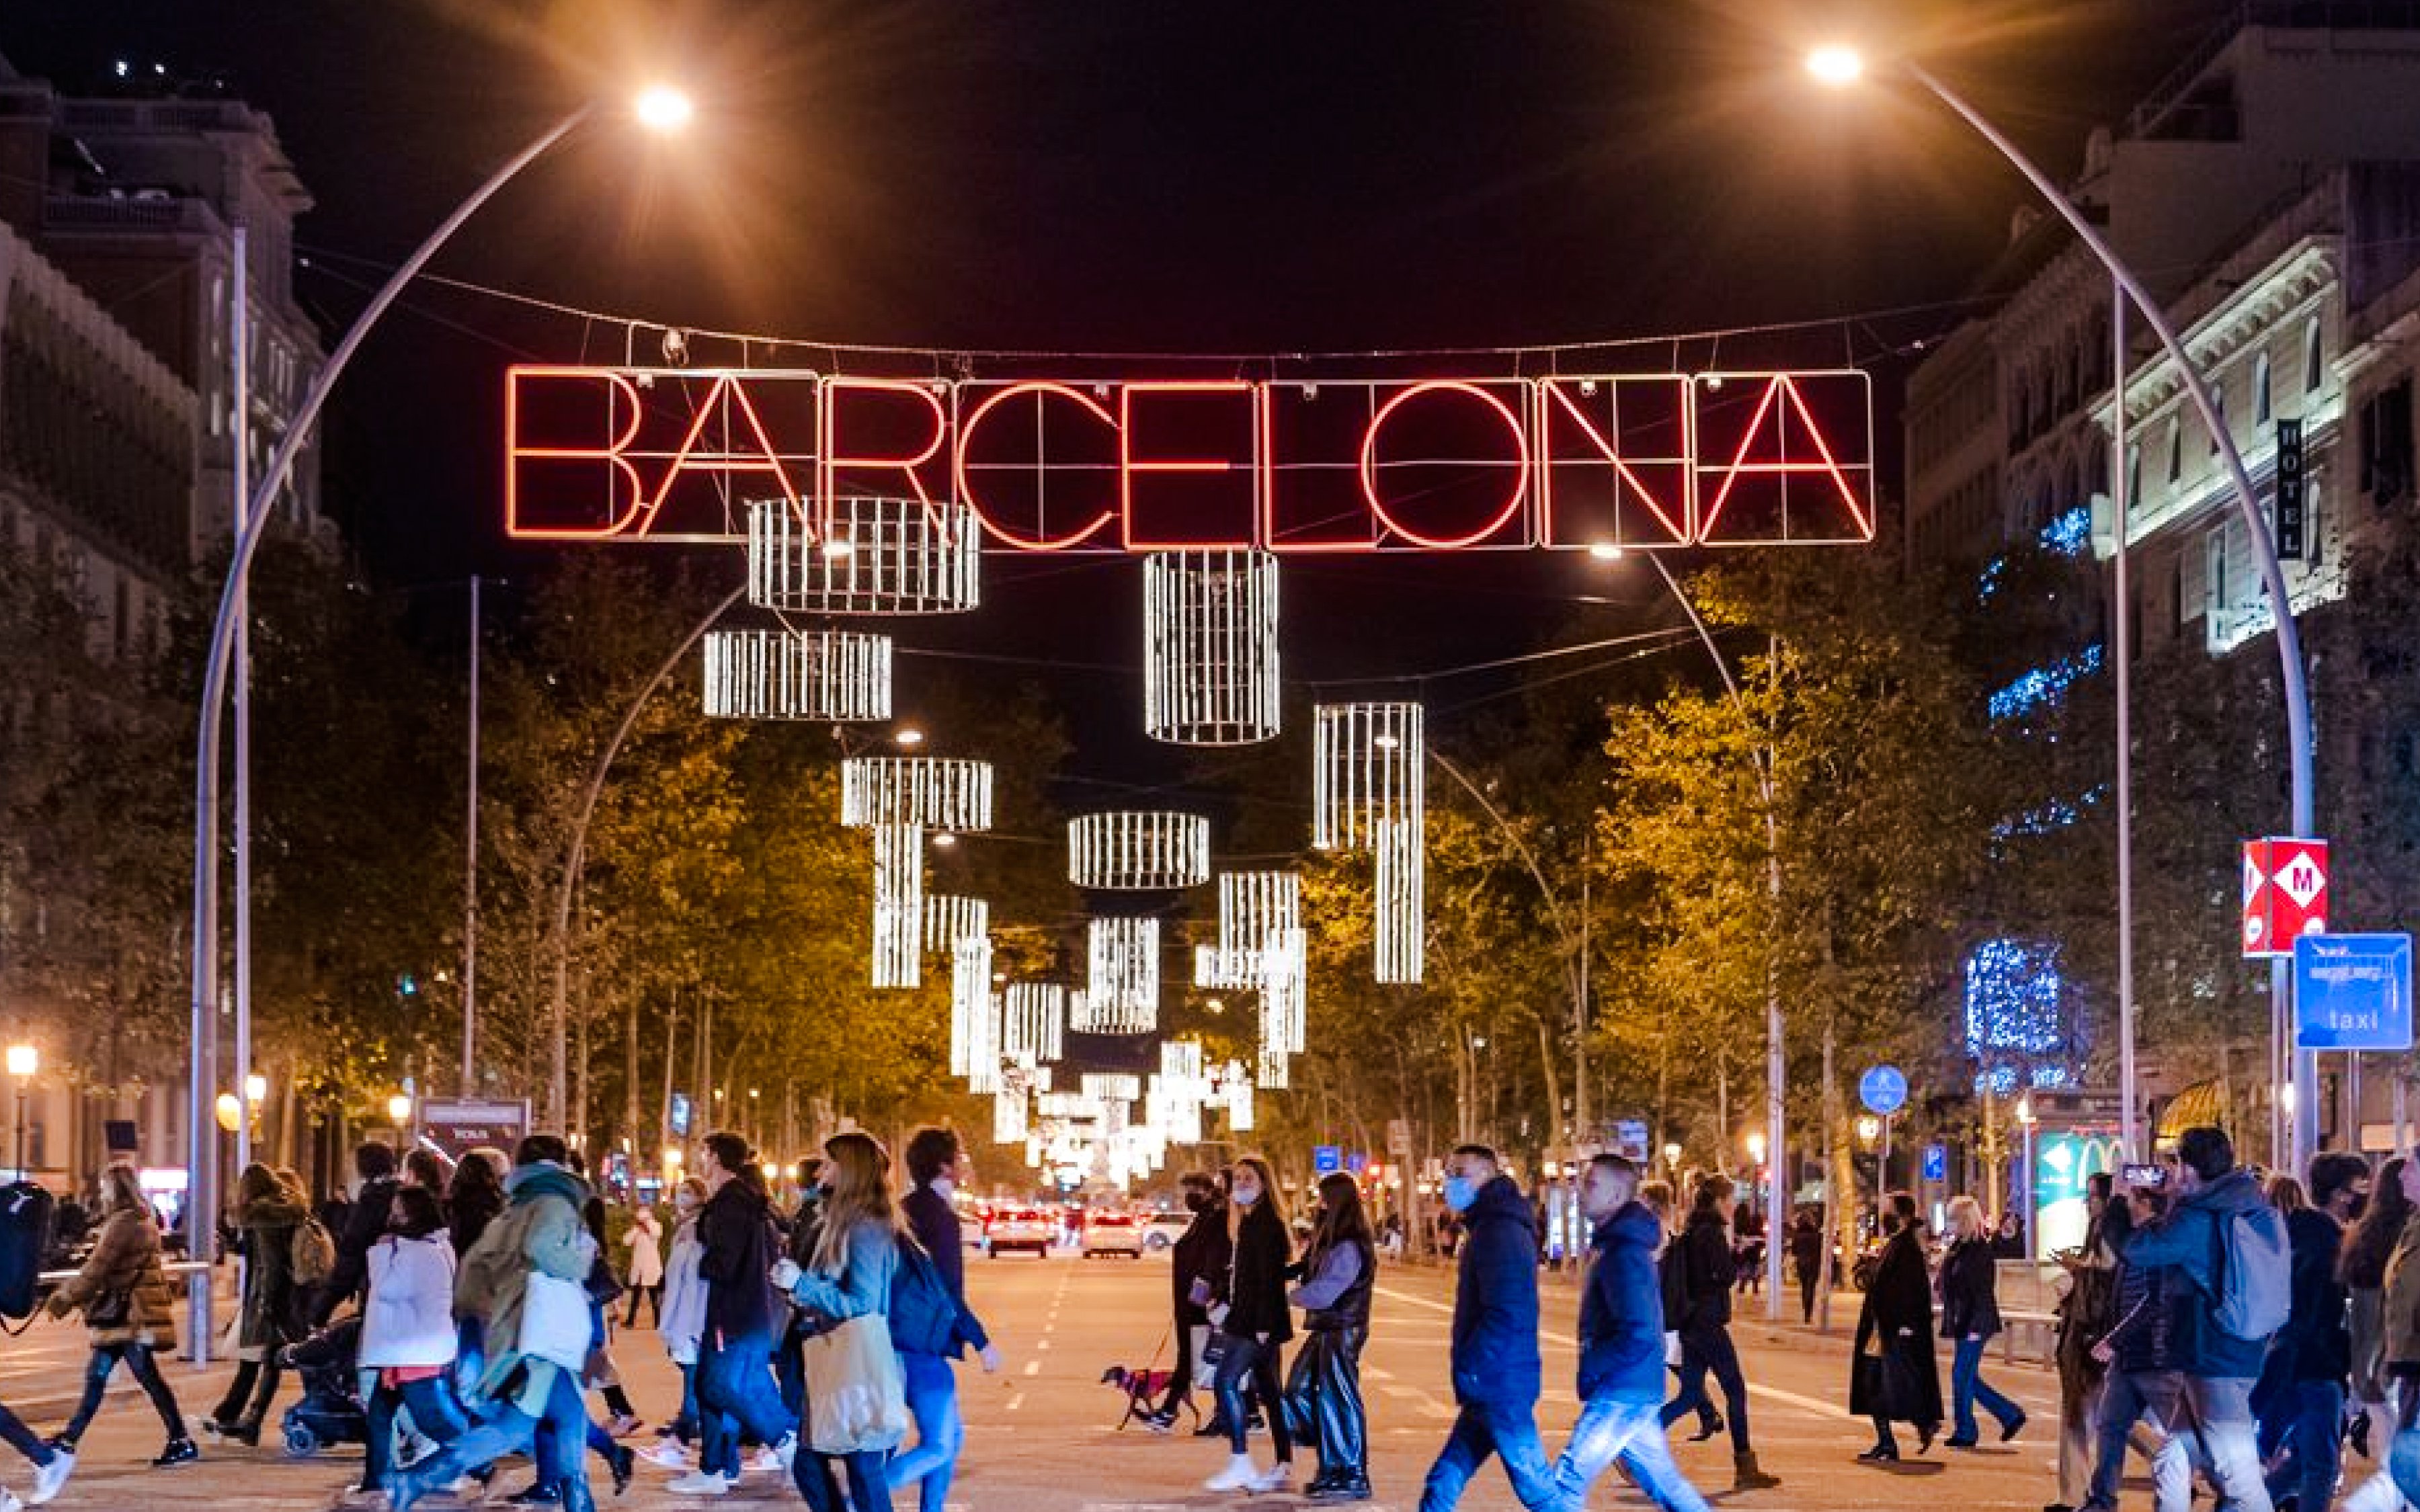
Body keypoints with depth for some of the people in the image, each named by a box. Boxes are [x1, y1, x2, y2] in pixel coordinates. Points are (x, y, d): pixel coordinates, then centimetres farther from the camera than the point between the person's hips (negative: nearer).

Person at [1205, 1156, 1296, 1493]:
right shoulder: (1247, 1221, 17)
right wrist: (1224, 1304, 13)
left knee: (1227, 1380, -13)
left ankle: (1240, 1463, -13)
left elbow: (1269, 1276, -19)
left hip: (1259, 1323, -10)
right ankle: (1283, 1466, 13)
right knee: (1267, 1389, 11)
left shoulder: (1266, 1222, -14)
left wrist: (1263, 1324, -23)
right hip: (1249, 1321, 10)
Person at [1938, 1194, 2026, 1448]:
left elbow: (1983, 1292, -19)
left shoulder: (1980, 1250, -15)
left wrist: (1976, 1327, -21)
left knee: (1962, 1376, -3)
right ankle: (2011, 1415, 20)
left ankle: (1965, 1432, 7)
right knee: (1968, 1379, 12)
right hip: (1961, 1324, 10)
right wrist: (1949, 1322, 19)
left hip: (1974, 1324, -10)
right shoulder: (1957, 1248, 12)